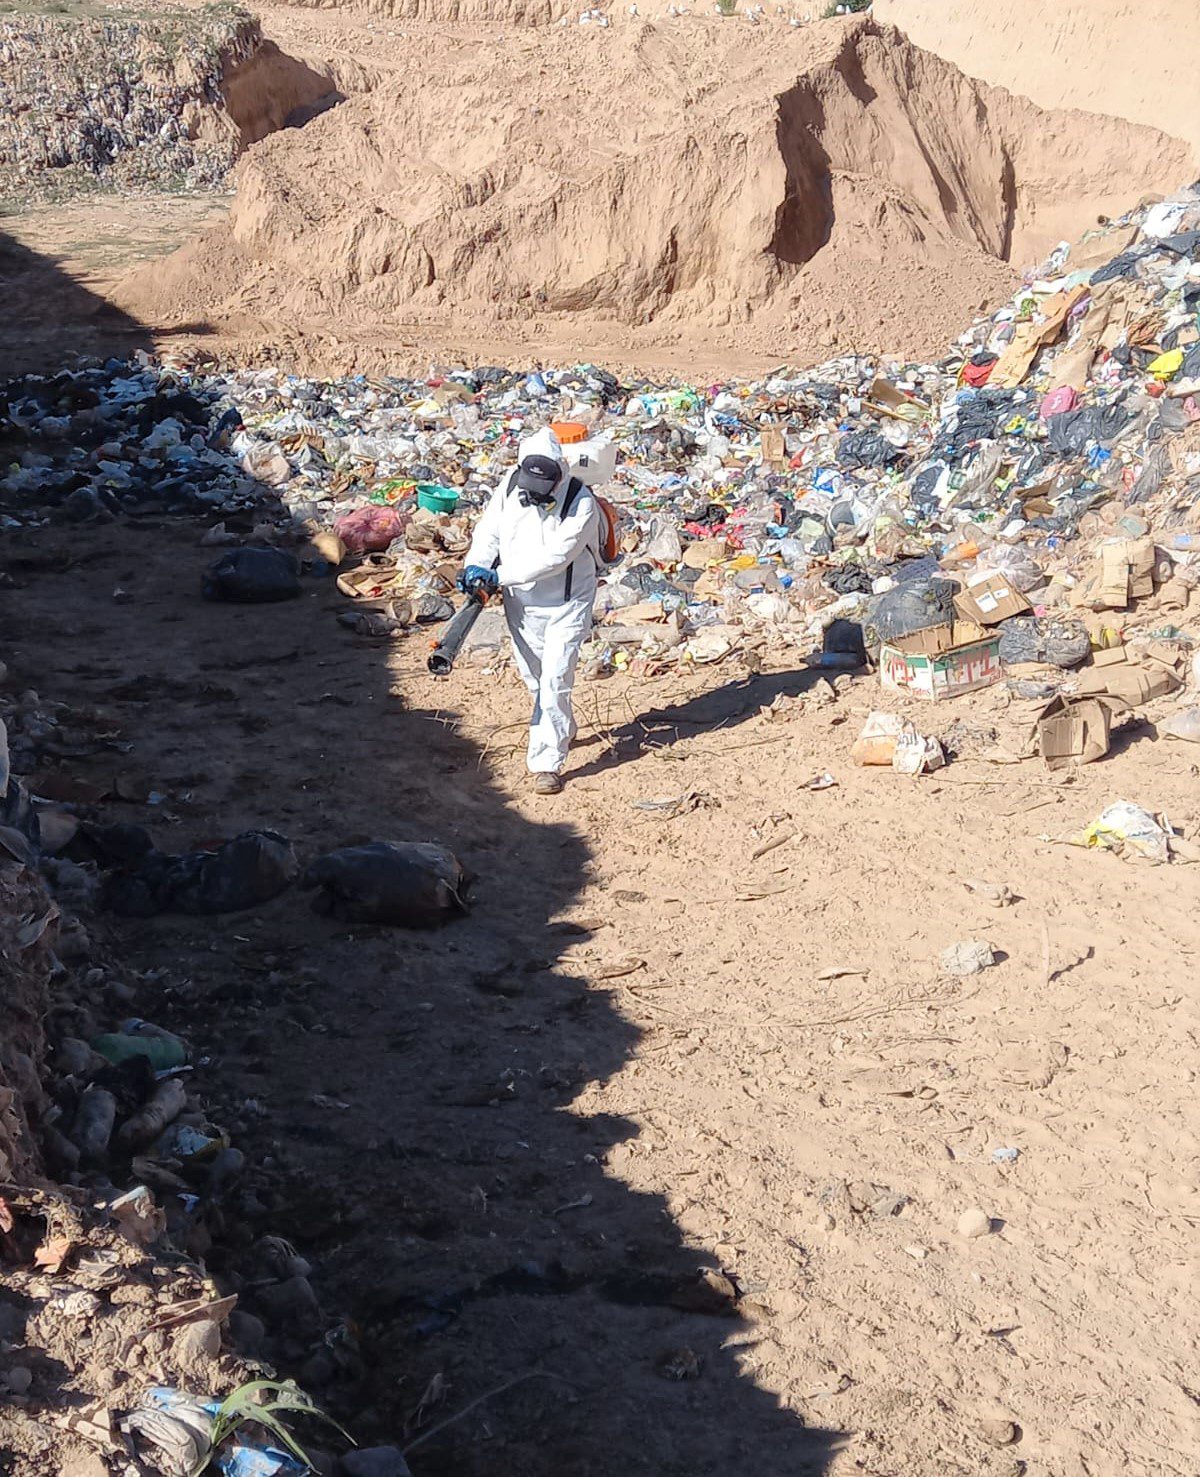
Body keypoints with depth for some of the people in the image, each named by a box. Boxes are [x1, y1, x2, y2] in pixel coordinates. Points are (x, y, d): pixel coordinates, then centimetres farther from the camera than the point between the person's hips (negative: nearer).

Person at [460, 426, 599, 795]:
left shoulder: (581, 504, -25)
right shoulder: (510, 487, -9)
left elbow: (554, 556, -30)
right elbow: (489, 531, -4)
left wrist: (499, 574, -32)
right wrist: (475, 565, -24)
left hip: (566, 605, -5)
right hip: (521, 603, 5)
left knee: (554, 682, -11)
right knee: (534, 678, 20)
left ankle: (546, 762, -3)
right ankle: (563, 732, 45)